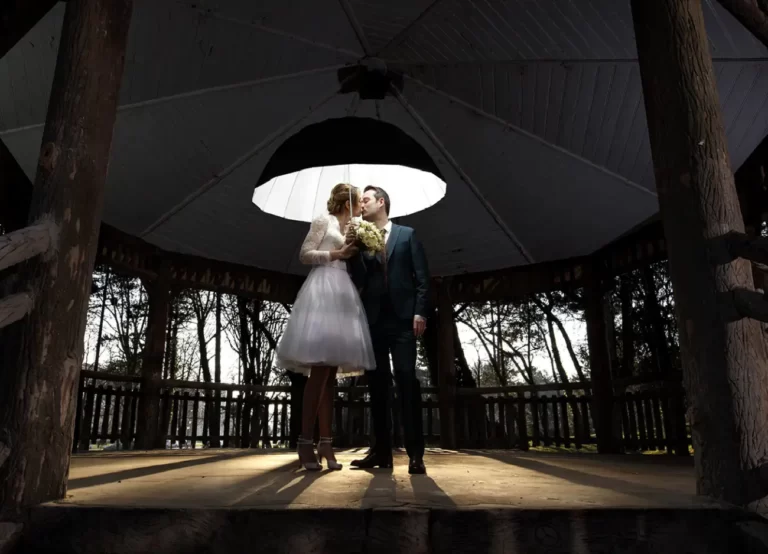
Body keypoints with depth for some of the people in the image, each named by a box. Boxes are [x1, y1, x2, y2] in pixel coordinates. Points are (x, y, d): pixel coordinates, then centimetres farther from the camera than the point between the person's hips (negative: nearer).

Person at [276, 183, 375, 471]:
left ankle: (325, 444, 2)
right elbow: (304, 254, -2)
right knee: (319, 372, -14)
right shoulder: (323, 221, 5)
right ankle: (305, 442, -11)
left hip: (342, 294, 8)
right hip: (322, 291, -8)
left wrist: (351, 255, 11)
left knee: (330, 374, 2)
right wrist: (335, 254, -9)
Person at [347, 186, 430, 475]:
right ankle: (381, 450, 10)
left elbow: (422, 277, 3)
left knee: (407, 380, -9)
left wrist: (420, 312, -8)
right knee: (377, 384, 4)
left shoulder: (407, 234, 9)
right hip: (373, 321, 3)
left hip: (402, 318, -3)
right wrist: (352, 248, -7)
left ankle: (415, 453, -7)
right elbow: (358, 281, 4)